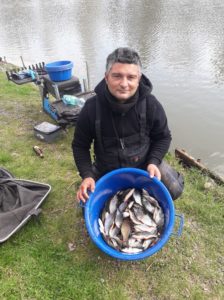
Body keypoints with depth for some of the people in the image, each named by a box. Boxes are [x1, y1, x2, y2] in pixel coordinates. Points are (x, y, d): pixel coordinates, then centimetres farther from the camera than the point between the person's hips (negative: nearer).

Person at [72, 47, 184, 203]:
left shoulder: (151, 104, -21)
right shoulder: (92, 108, -23)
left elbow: (163, 137, -5)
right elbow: (80, 145, -9)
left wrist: (153, 162, -20)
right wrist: (87, 175, -21)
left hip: (143, 163, 0)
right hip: (106, 170, 1)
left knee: (174, 189, -14)